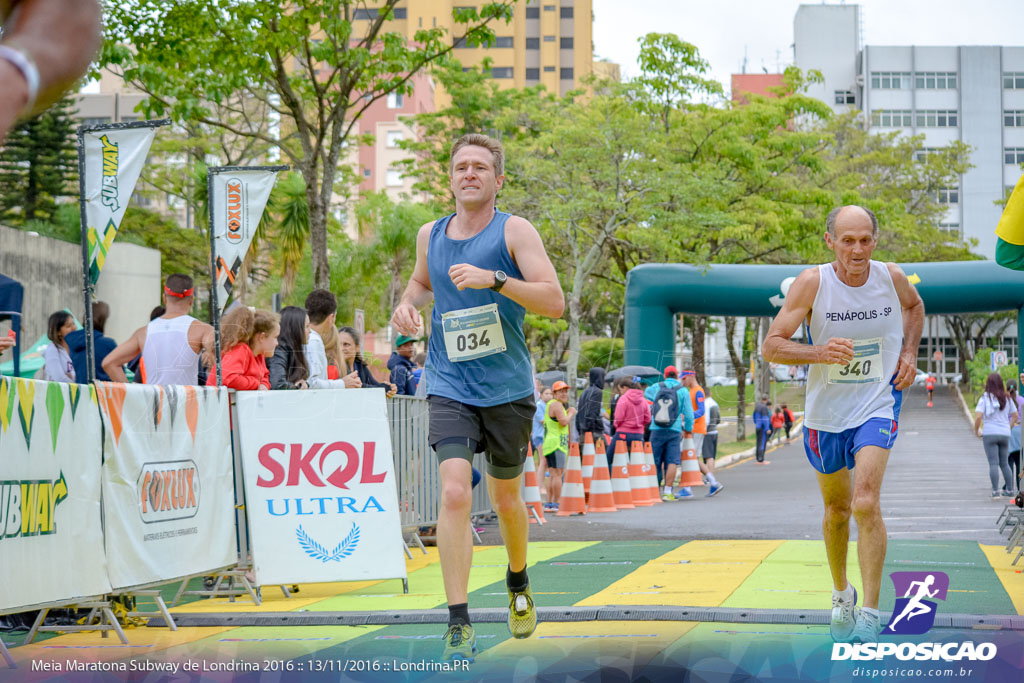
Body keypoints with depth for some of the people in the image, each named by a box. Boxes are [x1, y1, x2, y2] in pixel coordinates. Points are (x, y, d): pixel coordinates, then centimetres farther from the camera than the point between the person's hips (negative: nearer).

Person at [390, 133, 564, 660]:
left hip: (508, 389, -1)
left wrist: (494, 279, -27)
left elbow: (555, 302, -15)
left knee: (506, 500, 13)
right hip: (449, 386, 1)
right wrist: (408, 304, 5)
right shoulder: (430, 236, 7)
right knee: (454, 493, -17)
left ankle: (518, 583, 44)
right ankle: (458, 622, -14)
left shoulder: (514, 231, -6)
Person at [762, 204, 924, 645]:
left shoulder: (891, 278, -7)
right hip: (826, 412, 1)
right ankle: (842, 594, 40)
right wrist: (820, 352, -31)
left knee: (866, 502, -20)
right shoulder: (812, 283, -15)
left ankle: (870, 613, -14)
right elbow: (771, 347, -15)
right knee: (837, 509, 15)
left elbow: (914, 306, 18)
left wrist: (909, 352, 3)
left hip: (878, 406, -1)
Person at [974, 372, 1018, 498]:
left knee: (993, 464, -4)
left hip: (989, 434, -4)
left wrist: (976, 430, -2)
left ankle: (995, 491, -9)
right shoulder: (1007, 398, 7)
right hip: (1004, 434, 4)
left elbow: (978, 417, -16)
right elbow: (1015, 416, 14)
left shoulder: (984, 398, -8)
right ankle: (1010, 490, 15)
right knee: (1004, 463, 14)